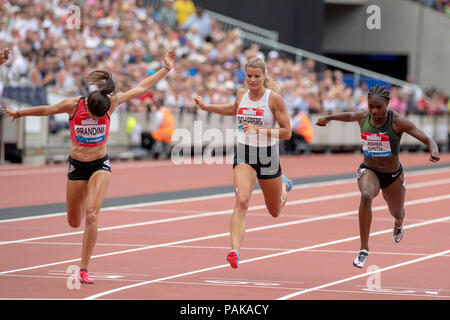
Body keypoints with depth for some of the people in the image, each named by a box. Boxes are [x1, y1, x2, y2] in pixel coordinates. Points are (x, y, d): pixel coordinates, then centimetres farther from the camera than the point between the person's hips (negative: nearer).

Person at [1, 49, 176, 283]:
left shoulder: (111, 102, -15)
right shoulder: (73, 105, -17)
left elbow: (141, 89, -6)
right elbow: (46, 110, 0)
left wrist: (165, 68, -4)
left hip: (100, 165, -1)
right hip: (77, 166, 1)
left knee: (91, 216, -19)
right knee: (74, 222, 10)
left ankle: (84, 269, -13)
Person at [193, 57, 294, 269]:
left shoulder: (274, 98, -11)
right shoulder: (242, 94, 2)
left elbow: (286, 132, -12)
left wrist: (258, 130, -23)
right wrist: (206, 107, 17)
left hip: (267, 156, -1)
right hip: (244, 155, 1)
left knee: (275, 212, 19)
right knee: (242, 200, -26)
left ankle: (284, 186, 55)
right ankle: (235, 251, -35)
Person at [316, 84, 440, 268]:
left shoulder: (397, 122, -21)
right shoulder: (363, 117, -10)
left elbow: (427, 140, -24)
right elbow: (349, 116, 16)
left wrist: (433, 151, -45)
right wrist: (328, 118, 26)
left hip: (393, 176, 0)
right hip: (368, 171, 0)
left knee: (397, 214, 21)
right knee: (366, 196, -34)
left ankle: (398, 225, 65)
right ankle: (364, 249, -29)